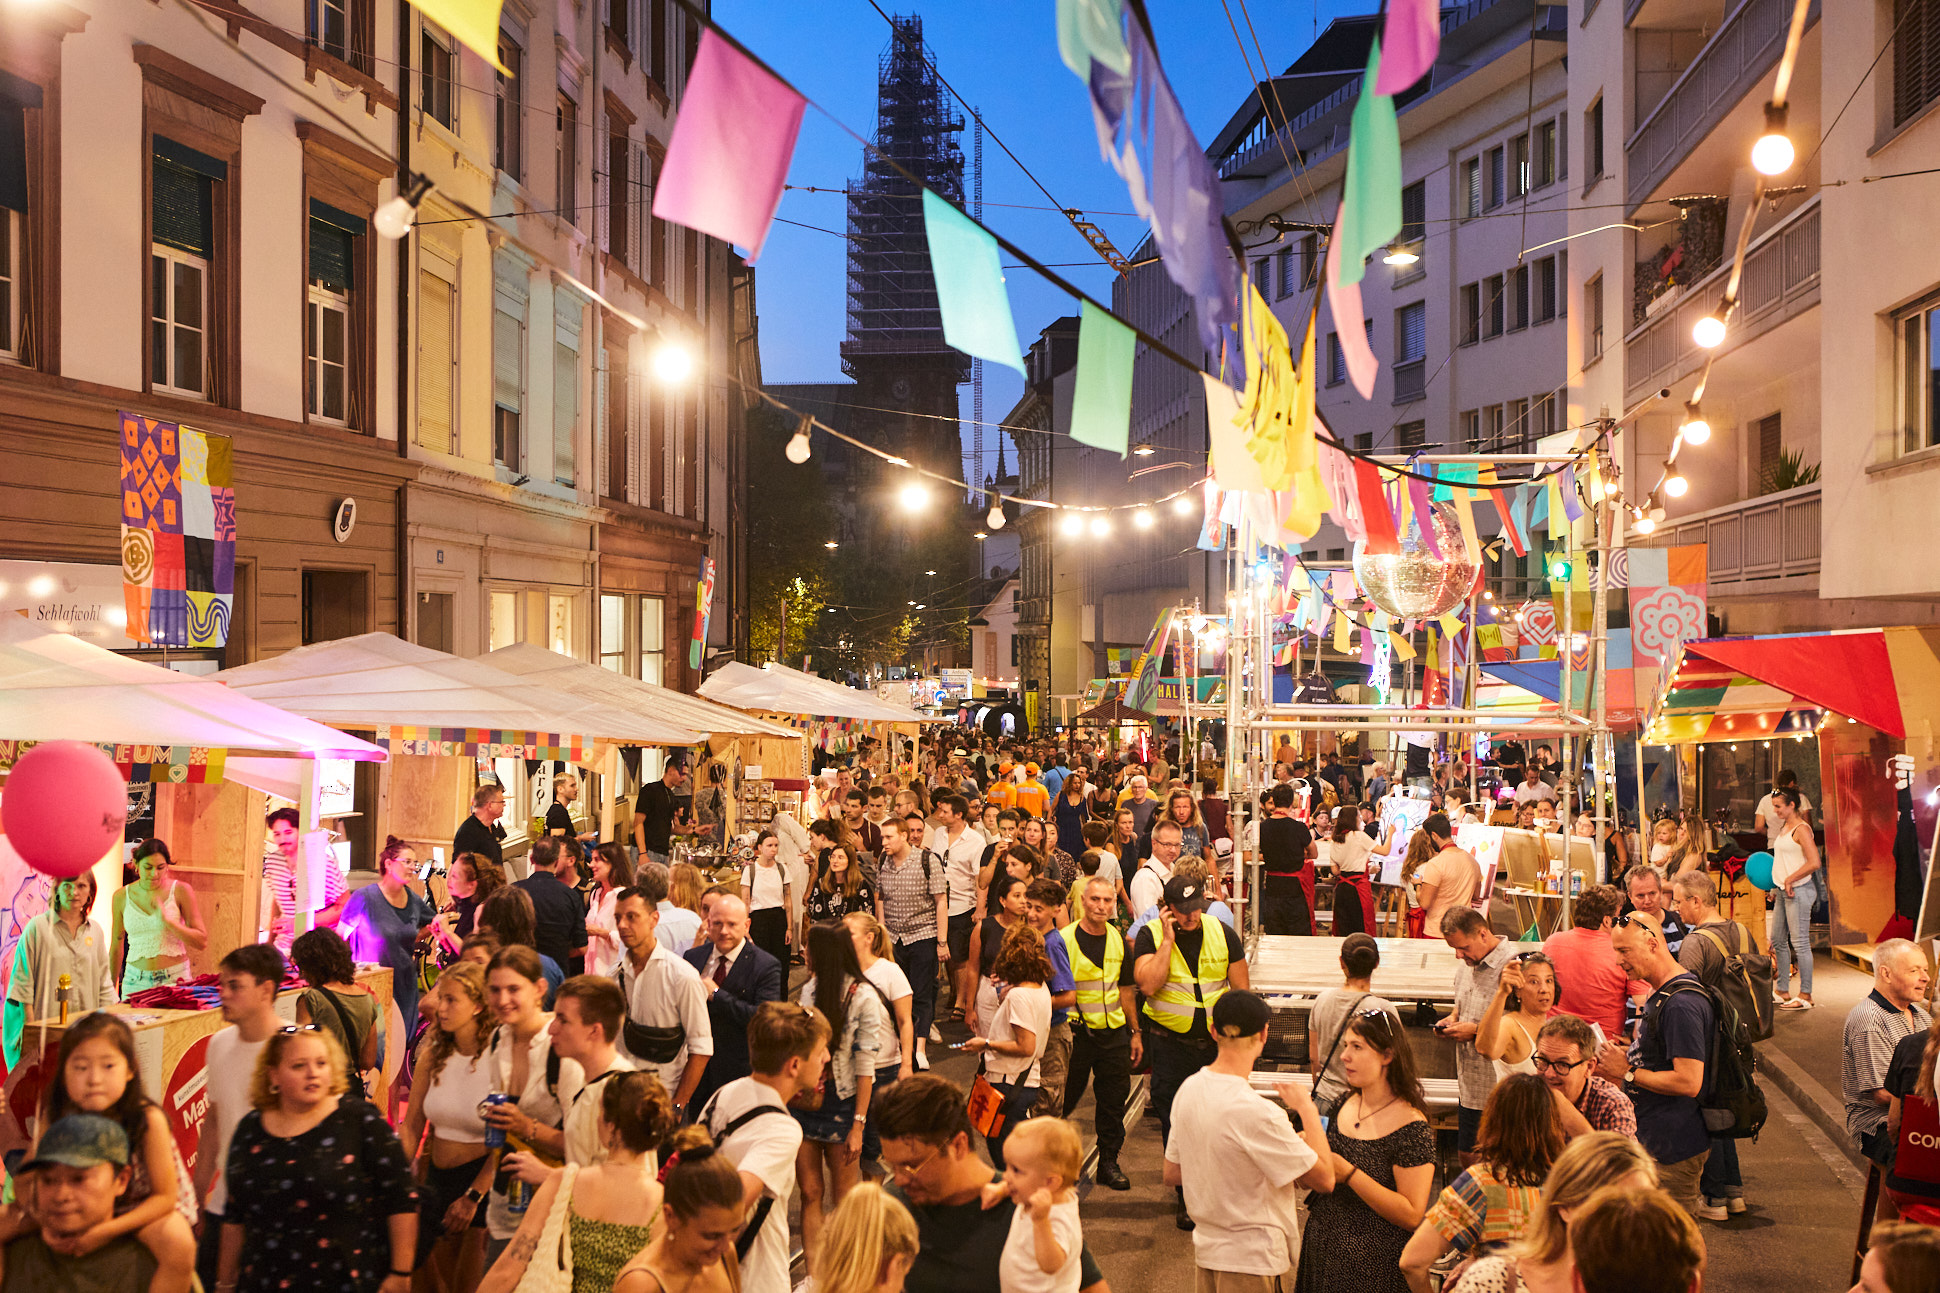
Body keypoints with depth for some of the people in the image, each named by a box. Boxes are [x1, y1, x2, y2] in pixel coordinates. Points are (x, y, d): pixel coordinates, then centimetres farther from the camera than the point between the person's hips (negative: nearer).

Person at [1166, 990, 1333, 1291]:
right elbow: (1324, 1178, -20)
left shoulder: (1189, 1089, -3)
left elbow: (1172, 1174, 8)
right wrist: (1307, 1108, -6)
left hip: (1205, 1243, 7)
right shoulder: (1255, 1112, -26)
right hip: (1252, 1260, -7)